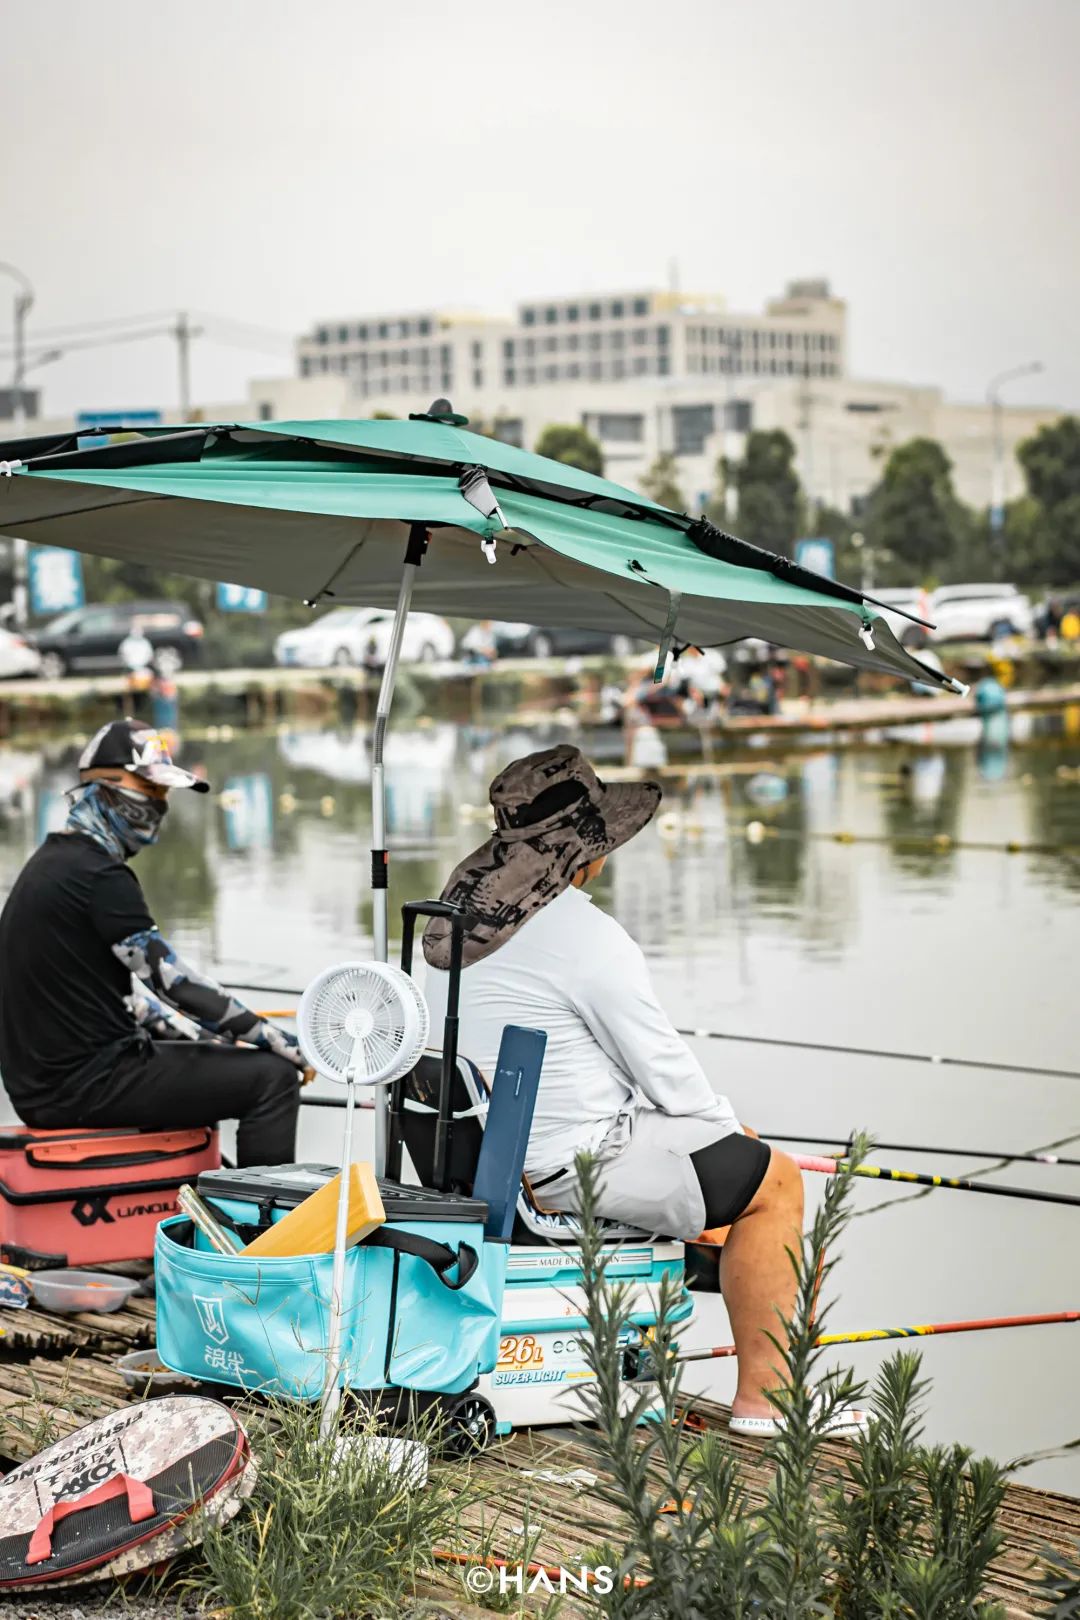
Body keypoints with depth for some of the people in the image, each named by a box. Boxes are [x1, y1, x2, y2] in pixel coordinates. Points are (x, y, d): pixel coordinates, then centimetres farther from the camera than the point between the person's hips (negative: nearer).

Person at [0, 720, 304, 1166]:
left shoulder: (50, 865, 17)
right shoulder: (97, 874, -16)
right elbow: (169, 976, -18)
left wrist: (201, 1038, 19)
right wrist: (275, 1040, -11)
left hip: (43, 1082, 11)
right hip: (87, 1082, -11)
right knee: (271, 1077, -10)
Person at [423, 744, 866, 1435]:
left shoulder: (458, 914, 7)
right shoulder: (585, 936, -22)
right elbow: (665, 1068, -16)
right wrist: (726, 1123, 6)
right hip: (575, 1164, -10)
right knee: (774, 1182, 5)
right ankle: (763, 1394, 9)